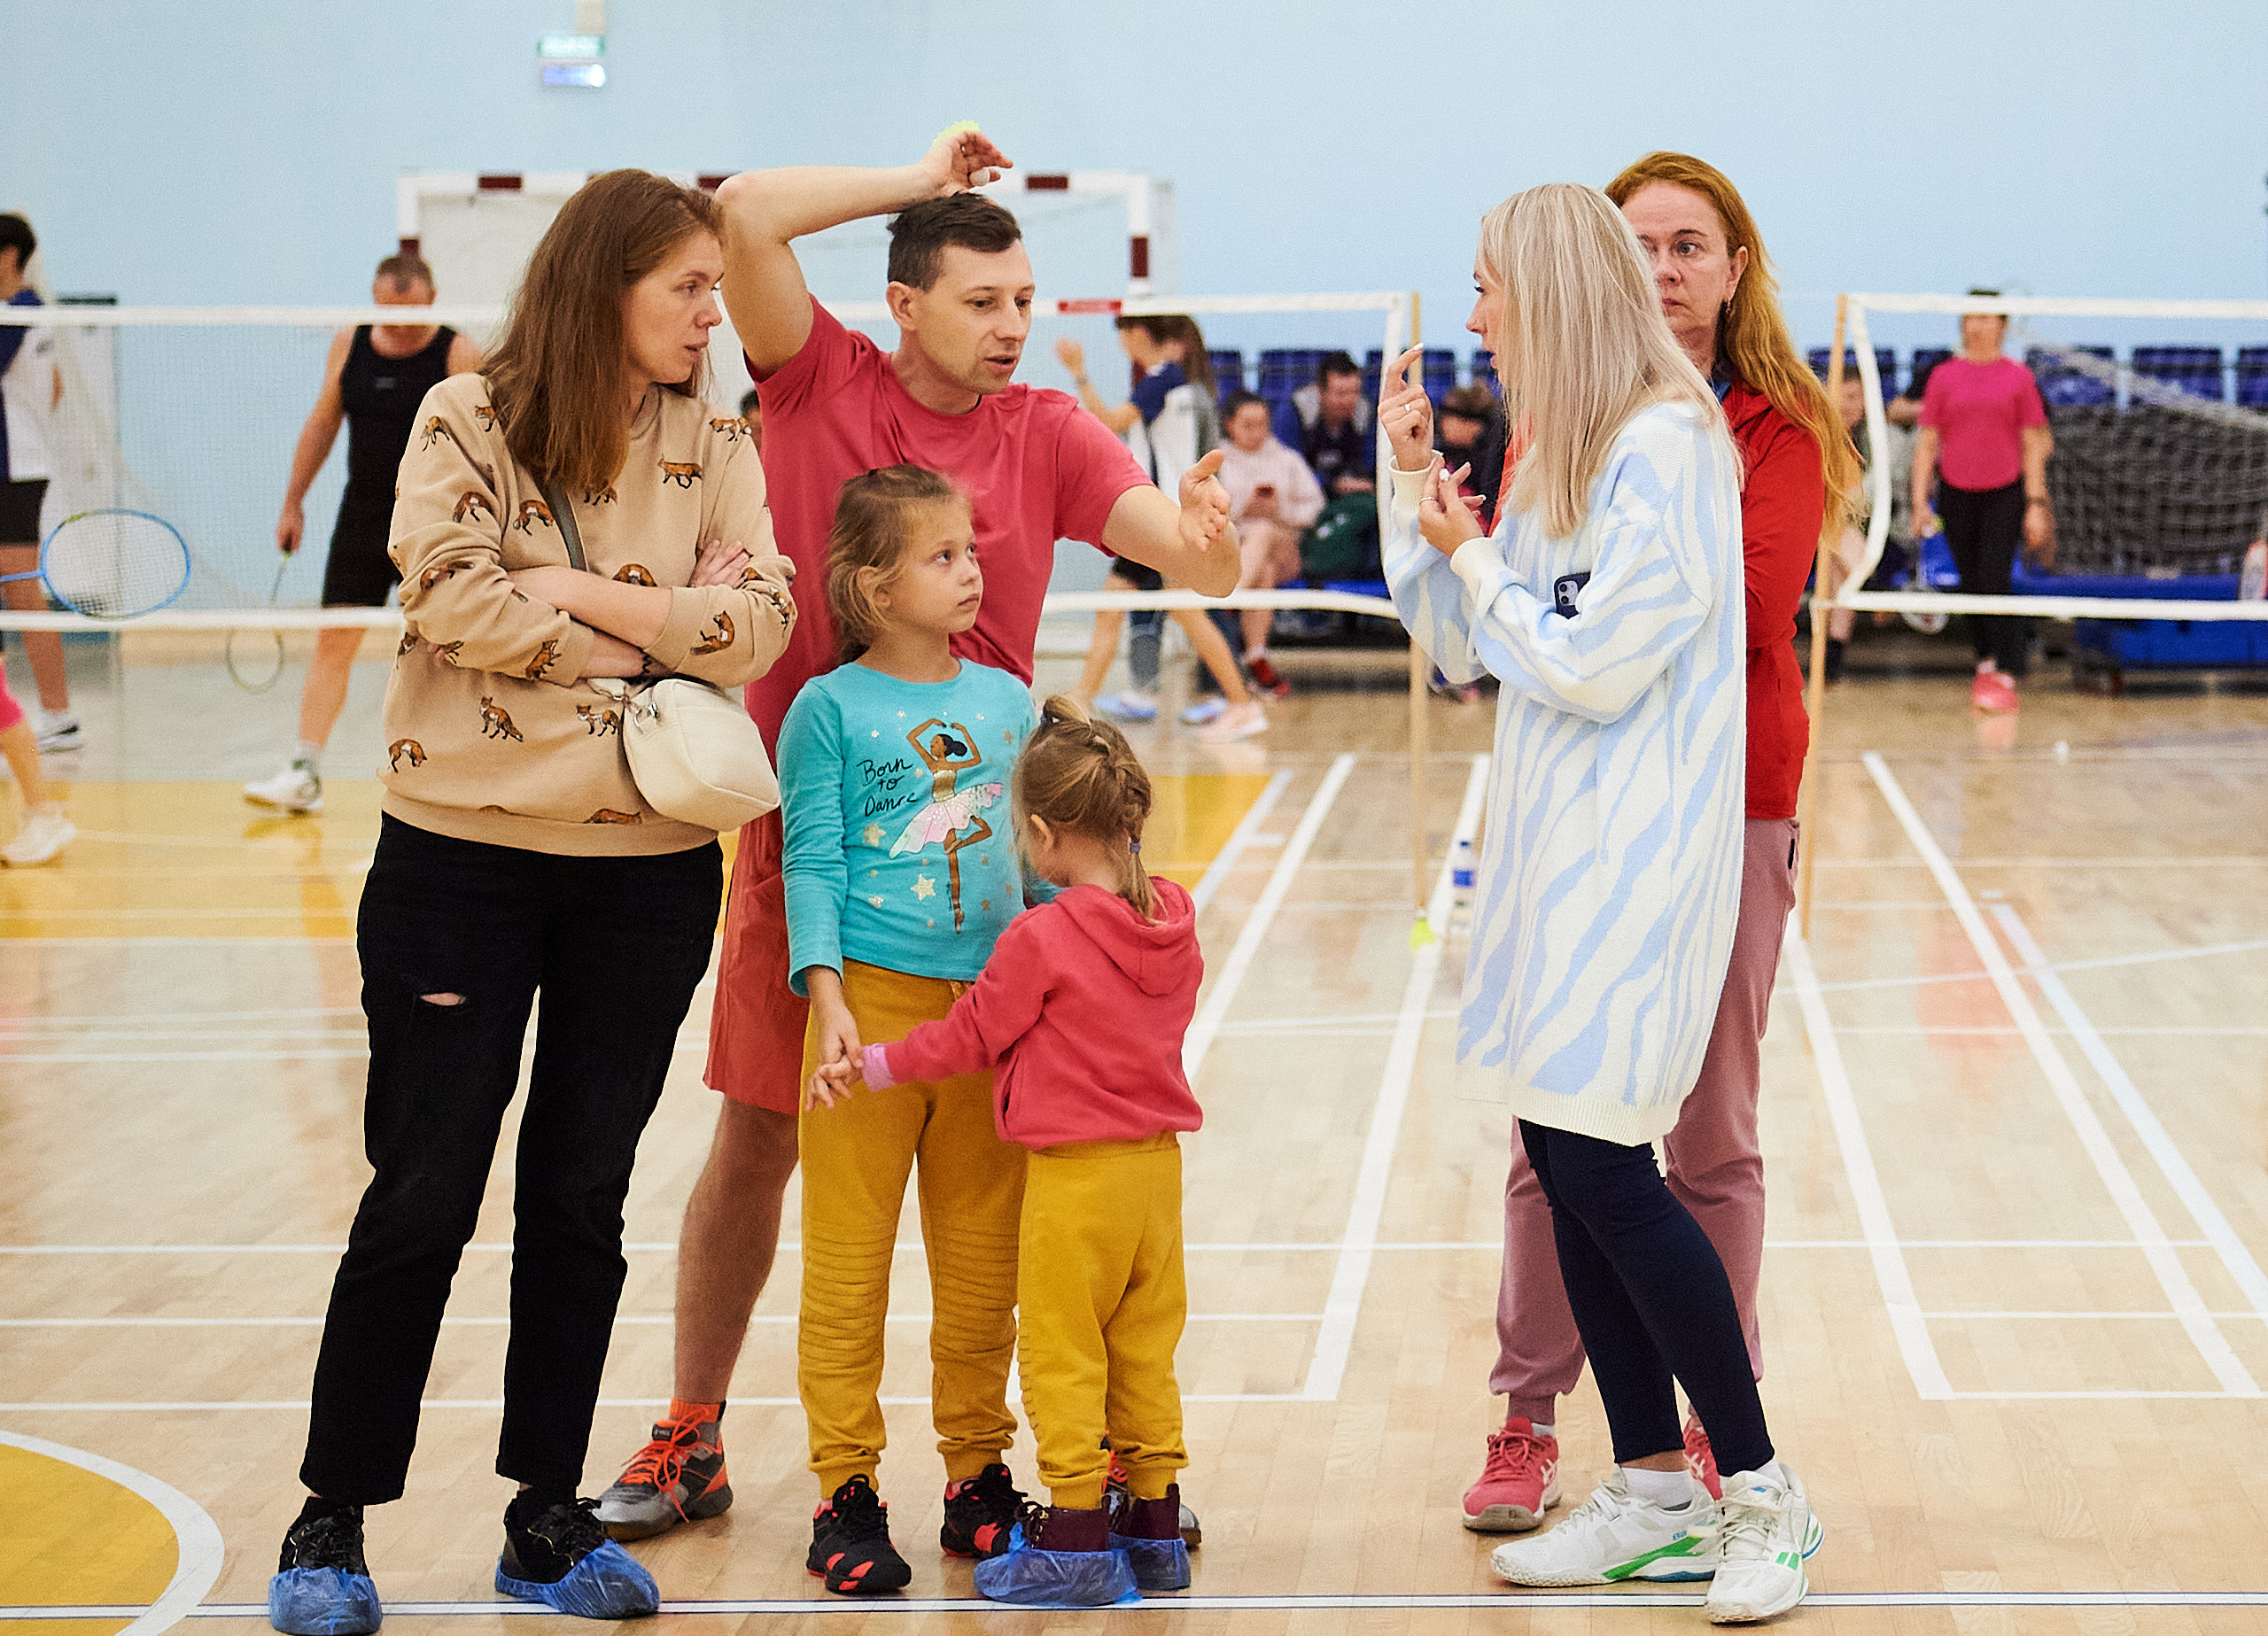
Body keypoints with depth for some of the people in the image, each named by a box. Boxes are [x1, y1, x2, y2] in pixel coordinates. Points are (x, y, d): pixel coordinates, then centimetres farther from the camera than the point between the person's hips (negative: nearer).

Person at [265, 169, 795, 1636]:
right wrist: (664, 633, -12)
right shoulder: (469, 422, -4)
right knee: (423, 1196, 1)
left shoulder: (714, 446, 5)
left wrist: (582, 594, -15)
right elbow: (455, 599, -18)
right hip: (463, 854, -3)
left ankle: (550, 1516, 21)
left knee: (582, 1198, 10)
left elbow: (759, 626, -6)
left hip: (649, 870, 3)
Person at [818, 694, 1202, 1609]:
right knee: (1145, 1354, 13)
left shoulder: (1041, 940, -17)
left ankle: (1077, 1537, 4)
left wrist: (864, 1068, 4)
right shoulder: (1174, 924, 3)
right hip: (1158, 1161, 7)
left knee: (1063, 1357, 2)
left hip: (1075, 1175, -7)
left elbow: (964, 1040, -8)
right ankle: (1154, 1530, 19)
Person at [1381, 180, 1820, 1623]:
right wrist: (1418, 482, 8)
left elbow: (1595, 668, -19)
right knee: (1567, 1156, 8)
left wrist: (1475, 558, -6)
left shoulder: (1665, 448, -15)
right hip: (1560, 850, 9)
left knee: (1601, 1161, -10)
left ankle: (1761, 1492, 3)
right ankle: (1657, 1500, 16)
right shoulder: (1559, 453, 14)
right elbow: (1466, 649, 17)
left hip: (1637, 854, -9)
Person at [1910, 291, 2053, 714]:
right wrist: (1920, 501, 2)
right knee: (1971, 586, 6)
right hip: (1956, 493, 2)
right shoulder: (1944, 377, 6)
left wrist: (2036, 504, -1)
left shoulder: (2018, 377, 3)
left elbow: (2034, 445, 5)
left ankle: (2004, 678, -8)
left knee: (1993, 582, -12)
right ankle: (1988, 661, 22)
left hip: (2006, 492, -2)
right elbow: (1927, 441, 8)